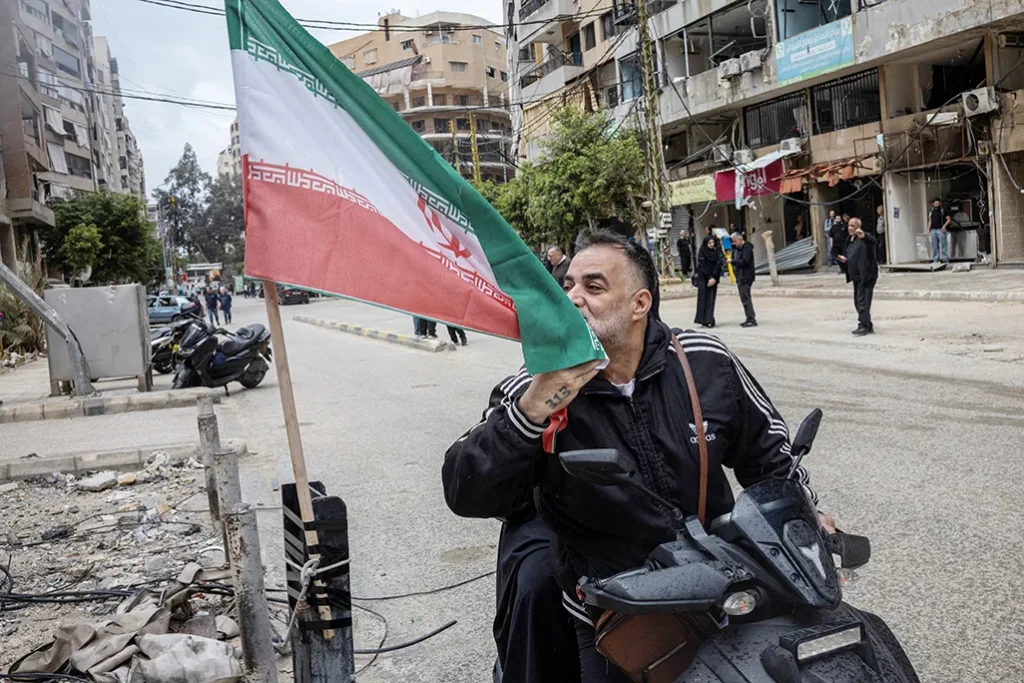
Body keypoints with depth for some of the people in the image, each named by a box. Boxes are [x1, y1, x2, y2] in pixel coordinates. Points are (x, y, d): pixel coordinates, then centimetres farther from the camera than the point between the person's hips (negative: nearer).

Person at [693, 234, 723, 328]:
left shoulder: (717, 251, 6)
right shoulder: (702, 252, -4)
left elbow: (719, 264, -1)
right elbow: (702, 266, -9)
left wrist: (714, 277, -13)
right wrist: (709, 278, -15)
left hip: (713, 278, 3)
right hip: (703, 277, -3)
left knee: (711, 298, -2)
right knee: (703, 297, -8)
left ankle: (709, 320, -3)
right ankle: (702, 319, -9)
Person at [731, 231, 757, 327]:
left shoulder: (747, 248, -13)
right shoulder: (736, 247, 15)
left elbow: (744, 262, -23)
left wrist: (732, 261, -18)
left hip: (746, 277, -10)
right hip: (740, 277, 10)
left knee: (745, 298, -12)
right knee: (744, 298, 13)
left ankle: (752, 320, -11)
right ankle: (750, 319, 19)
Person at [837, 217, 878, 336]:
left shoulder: (865, 238, -11)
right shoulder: (850, 239, 15)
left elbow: (874, 241, -34)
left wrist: (864, 236, -52)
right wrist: (846, 259, 6)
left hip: (866, 276, -10)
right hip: (857, 276, 10)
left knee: (863, 301, -11)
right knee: (858, 301, 13)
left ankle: (863, 325, -8)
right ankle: (868, 326, 22)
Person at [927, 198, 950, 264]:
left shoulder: (943, 211, 1)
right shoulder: (931, 212, 16)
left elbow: (949, 219, -2)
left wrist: (944, 226, -15)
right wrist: (928, 230, 13)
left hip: (941, 230, -5)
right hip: (933, 230, 5)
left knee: (943, 245, -6)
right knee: (934, 246, 5)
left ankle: (945, 259, -5)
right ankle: (935, 259, 10)